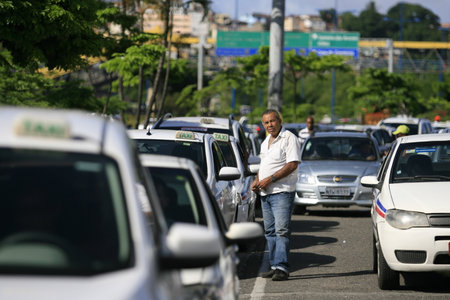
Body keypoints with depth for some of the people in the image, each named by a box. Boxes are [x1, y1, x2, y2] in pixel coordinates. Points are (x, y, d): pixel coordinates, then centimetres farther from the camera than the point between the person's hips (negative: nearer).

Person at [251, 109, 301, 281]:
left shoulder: (289, 138, -7)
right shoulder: (266, 142, 19)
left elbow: (293, 164, -16)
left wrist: (270, 179, -18)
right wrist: (257, 181, 10)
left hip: (282, 191, -9)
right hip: (265, 193, 9)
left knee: (281, 230, -14)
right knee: (270, 231, 9)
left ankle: (282, 268, -17)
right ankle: (274, 266, 14)